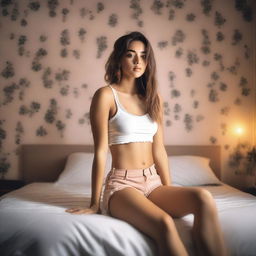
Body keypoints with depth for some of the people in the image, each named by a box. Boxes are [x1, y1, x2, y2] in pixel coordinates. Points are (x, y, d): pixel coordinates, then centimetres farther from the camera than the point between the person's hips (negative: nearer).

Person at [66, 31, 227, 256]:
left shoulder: (153, 98, 12)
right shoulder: (106, 95, -4)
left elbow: (159, 150, 11)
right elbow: (100, 151, -7)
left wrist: (171, 194, 9)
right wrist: (95, 205, -4)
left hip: (153, 183, 5)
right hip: (122, 185, -5)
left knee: (203, 197, -25)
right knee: (164, 223, -34)